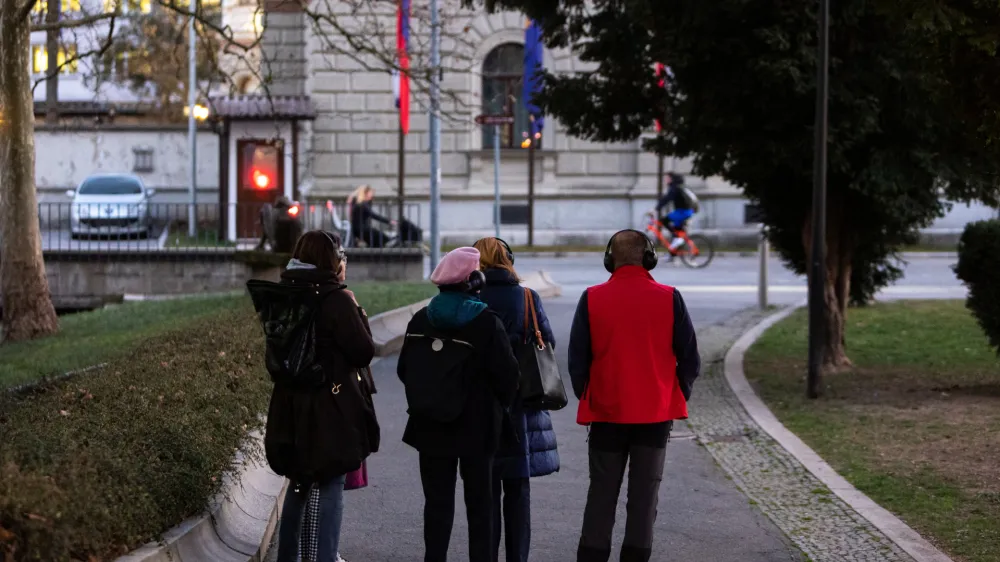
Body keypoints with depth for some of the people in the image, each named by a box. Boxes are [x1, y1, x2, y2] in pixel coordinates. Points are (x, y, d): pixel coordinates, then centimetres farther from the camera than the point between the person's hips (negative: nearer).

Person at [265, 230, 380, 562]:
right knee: (331, 487, 0)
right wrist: (357, 310, -1)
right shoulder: (337, 300, -16)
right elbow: (364, 352, -12)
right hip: (333, 409, -7)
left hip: (293, 407, 7)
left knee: (298, 484, 19)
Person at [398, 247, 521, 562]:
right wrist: (499, 406, 4)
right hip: (476, 426, -3)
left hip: (431, 427, 3)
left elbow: (404, 370, 3)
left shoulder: (420, 321, 0)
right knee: (479, 502, 8)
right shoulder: (486, 323, -13)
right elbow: (507, 374, -14)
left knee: (437, 501, 8)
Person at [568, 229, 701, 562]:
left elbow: (577, 360, -2)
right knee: (644, 495, 6)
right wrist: (676, 399, 11)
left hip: (607, 412, 0)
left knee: (601, 494, 11)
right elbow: (690, 359, -2)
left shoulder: (592, 299, -5)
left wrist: (587, 399, 11)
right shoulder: (669, 298, -5)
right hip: (656, 413, 0)